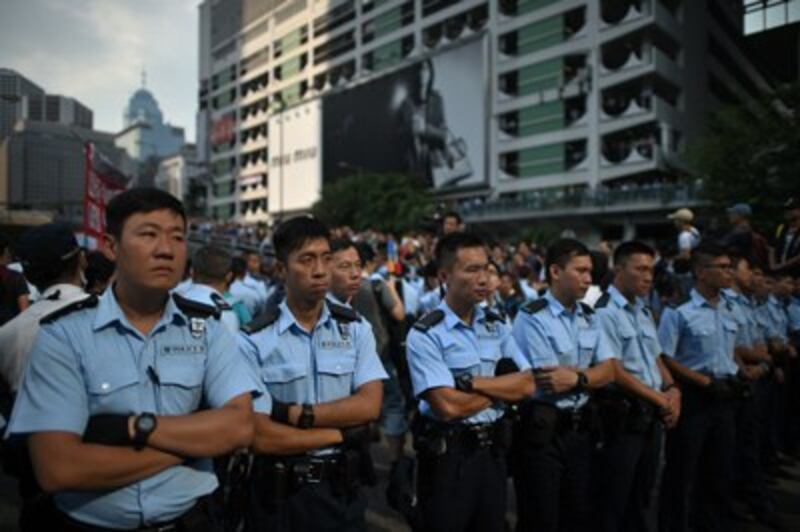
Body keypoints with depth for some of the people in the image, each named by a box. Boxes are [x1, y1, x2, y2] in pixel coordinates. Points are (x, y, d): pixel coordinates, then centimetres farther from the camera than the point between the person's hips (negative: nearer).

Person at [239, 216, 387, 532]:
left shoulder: (355, 328, -1)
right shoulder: (254, 341, -11)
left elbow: (369, 406, -10)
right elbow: (259, 436, -16)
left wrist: (295, 414, -17)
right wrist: (341, 433, -13)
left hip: (344, 489, 2)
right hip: (280, 495, -2)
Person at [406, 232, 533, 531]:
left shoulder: (496, 326, 5)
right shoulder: (425, 335, -16)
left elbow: (526, 384, -3)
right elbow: (449, 406, -23)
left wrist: (472, 383, -17)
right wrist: (501, 386, -9)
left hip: (493, 449, 6)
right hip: (448, 456, -5)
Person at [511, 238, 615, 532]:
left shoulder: (588, 316, 8)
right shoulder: (532, 318, -16)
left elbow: (608, 371, 2)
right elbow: (549, 382, -20)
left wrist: (576, 378, -17)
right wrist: (589, 372, -8)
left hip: (580, 428, 7)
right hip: (542, 430, -7)